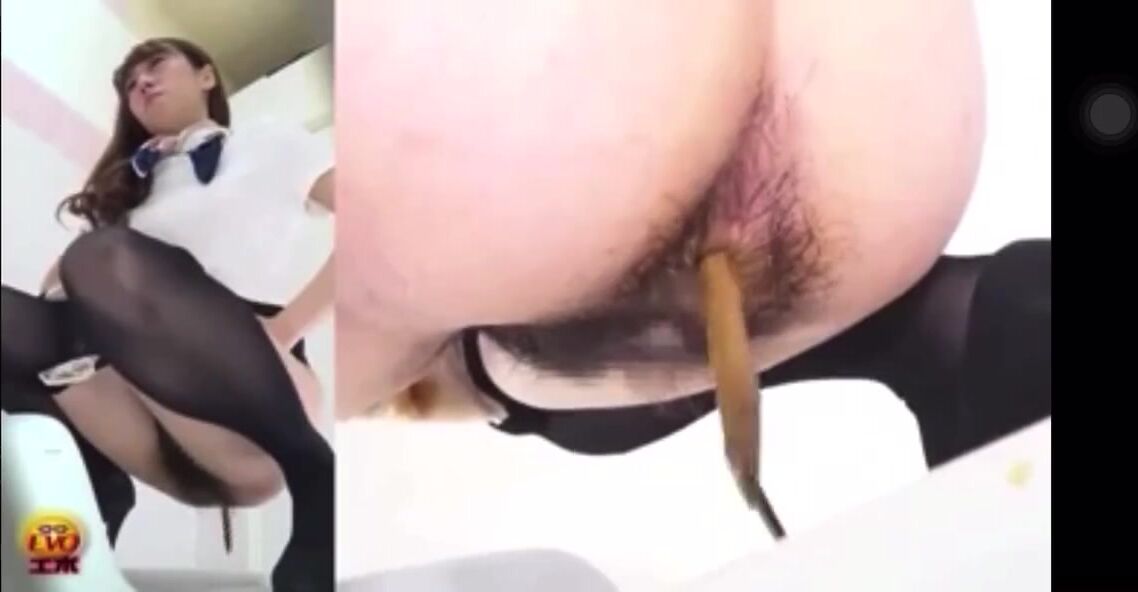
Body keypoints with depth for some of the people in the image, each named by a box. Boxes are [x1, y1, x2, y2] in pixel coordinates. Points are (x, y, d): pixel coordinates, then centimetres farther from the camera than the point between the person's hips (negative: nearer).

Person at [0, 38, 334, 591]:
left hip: (252, 392, -4)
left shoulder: (271, 144, 16)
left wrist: (285, 327, -10)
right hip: (160, 424, 4)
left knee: (106, 259, -31)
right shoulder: (128, 184, 31)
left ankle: (315, 481, -27)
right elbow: (61, 281, 21)